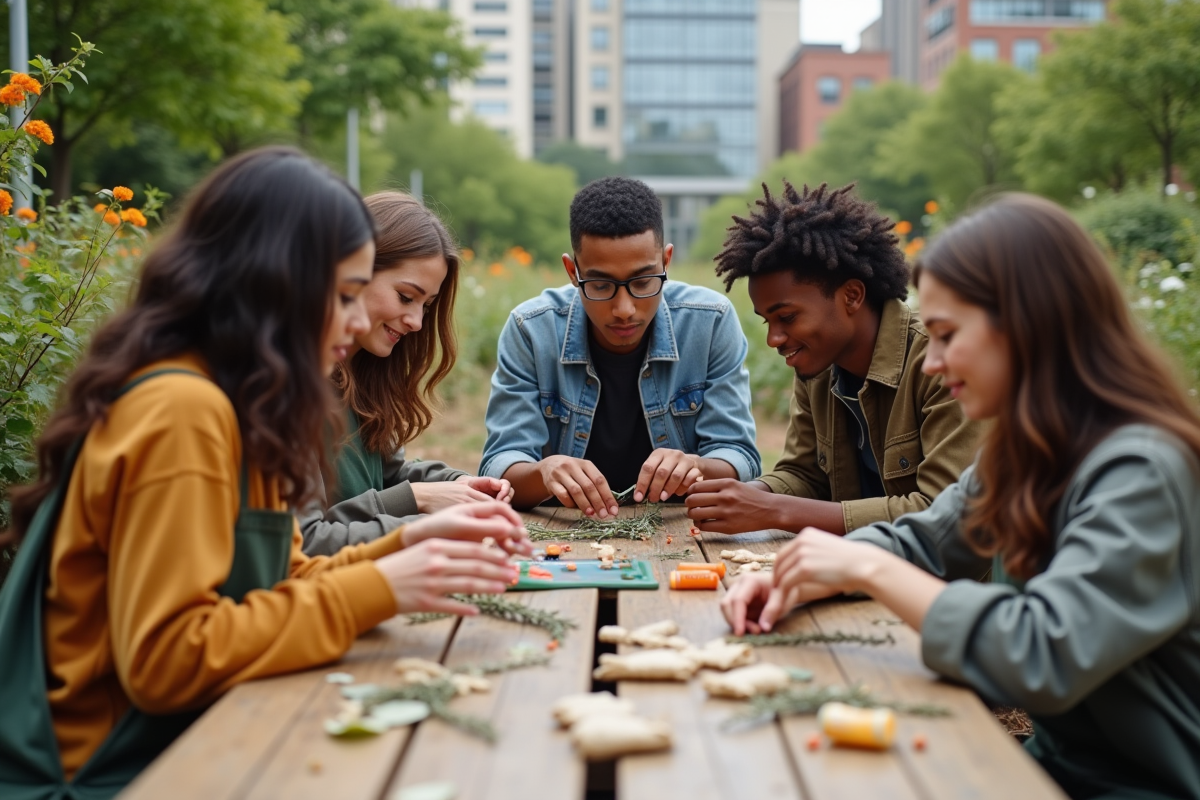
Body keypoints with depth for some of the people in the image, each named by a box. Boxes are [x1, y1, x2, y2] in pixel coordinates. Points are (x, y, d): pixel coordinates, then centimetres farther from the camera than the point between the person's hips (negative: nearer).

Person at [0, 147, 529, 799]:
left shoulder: (229, 405, 8)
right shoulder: (181, 410, -21)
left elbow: (274, 585, 10)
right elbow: (167, 659, -25)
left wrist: (406, 546, -2)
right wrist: (377, 590, -23)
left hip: (167, 742, 8)